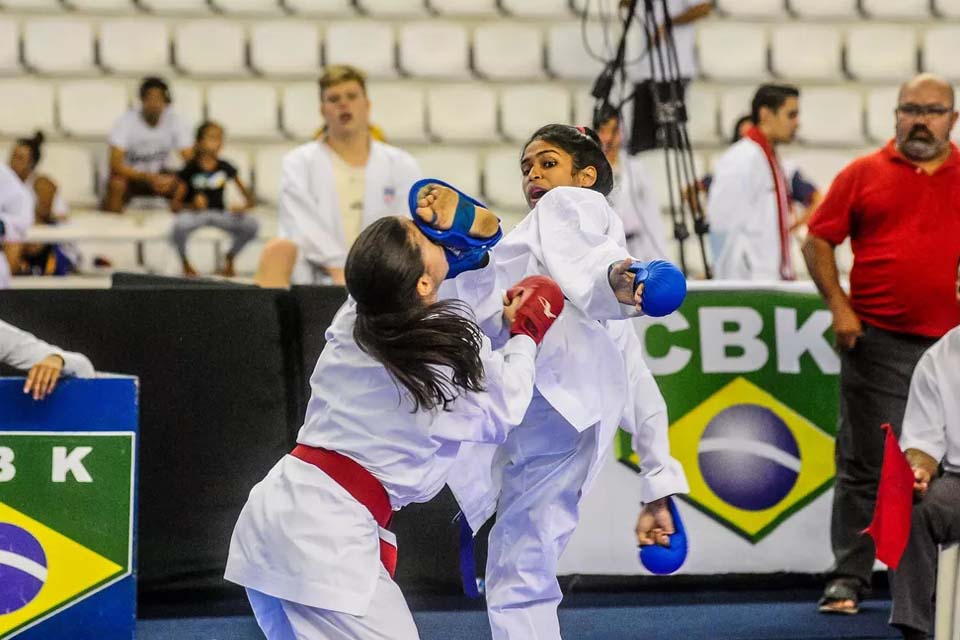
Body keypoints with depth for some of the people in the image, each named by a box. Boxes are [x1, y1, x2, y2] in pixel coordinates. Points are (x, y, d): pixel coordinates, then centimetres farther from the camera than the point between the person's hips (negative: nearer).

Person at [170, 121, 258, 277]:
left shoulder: (225, 168, 1)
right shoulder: (190, 170, -7)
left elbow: (249, 199, 3)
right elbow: (174, 205, -8)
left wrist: (243, 207, -20)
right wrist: (192, 206, -28)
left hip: (219, 212, 3)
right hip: (194, 212, -3)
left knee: (252, 226, -21)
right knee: (179, 225, -38)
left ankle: (229, 259, 9)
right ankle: (185, 263, -5)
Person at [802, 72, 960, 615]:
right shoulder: (864, 174, 4)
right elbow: (818, 241, 5)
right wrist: (838, 306, -6)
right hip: (878, 342, -2)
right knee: (865, 464, 1)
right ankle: (849, 577, 6)